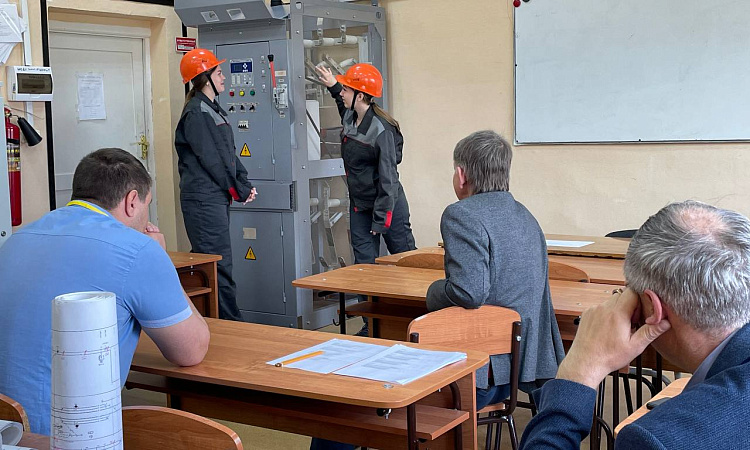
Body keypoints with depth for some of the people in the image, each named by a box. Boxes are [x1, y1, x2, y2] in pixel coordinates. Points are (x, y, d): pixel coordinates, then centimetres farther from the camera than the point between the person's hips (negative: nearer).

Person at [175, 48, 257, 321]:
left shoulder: (212, 109, 18)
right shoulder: (196, 112, -13)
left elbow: (229, 153, 18)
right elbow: (210, 159, -15)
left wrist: (245, 185, 6)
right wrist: (239, 191, -8)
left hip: (217, 197, 10)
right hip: (204, 198, -10)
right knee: (219, 265, -7)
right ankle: (230, 321, -4)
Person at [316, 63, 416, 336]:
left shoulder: (382, 130, -22)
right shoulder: (350, 118, 2)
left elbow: (388, 178, -21)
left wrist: (380, 220, -19)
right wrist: (333, 86, 22)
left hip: (387, 203, -8)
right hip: (359, 205, 8)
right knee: (364, 264, 6)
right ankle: (371, 324, 12)